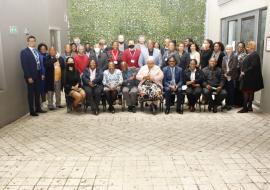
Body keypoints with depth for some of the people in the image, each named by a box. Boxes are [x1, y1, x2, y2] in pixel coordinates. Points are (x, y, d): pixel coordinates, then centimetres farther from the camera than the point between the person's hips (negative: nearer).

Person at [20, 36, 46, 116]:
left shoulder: (37, 51, 12)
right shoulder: (24, 52, -7)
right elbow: (24, 65, -13)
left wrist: (42, 73, 4)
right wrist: (28, 77, -18)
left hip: (38, 75, 6)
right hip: (31, 76, -6)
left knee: (37, 93, 14)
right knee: (31, 94, 4)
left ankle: (38, 108, 25)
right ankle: (32, 111, 11)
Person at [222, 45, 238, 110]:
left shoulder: (234, 57, -1)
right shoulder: (224, 57, 15)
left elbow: (233, 67, -10)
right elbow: (223, 67, 8)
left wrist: (228, 73, -12)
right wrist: (225, 73, -8)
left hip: (232, 77, -4)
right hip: (226, 77, 4)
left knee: (231, 91, -1)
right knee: (226, 91, 6)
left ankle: (231, 104, 4)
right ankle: (227, 103, 13)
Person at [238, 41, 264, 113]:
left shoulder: (254, 55, -15)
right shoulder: (250, 55, 14)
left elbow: (253, 67, -23)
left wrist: (244, 72, -18)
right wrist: (242, 72, 5)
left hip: (250, 77, -9)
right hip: (247, 77, 9)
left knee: (246, 92, -4)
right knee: (250, 92, 12)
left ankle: (245, 108, 1)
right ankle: (249, 107, 19)